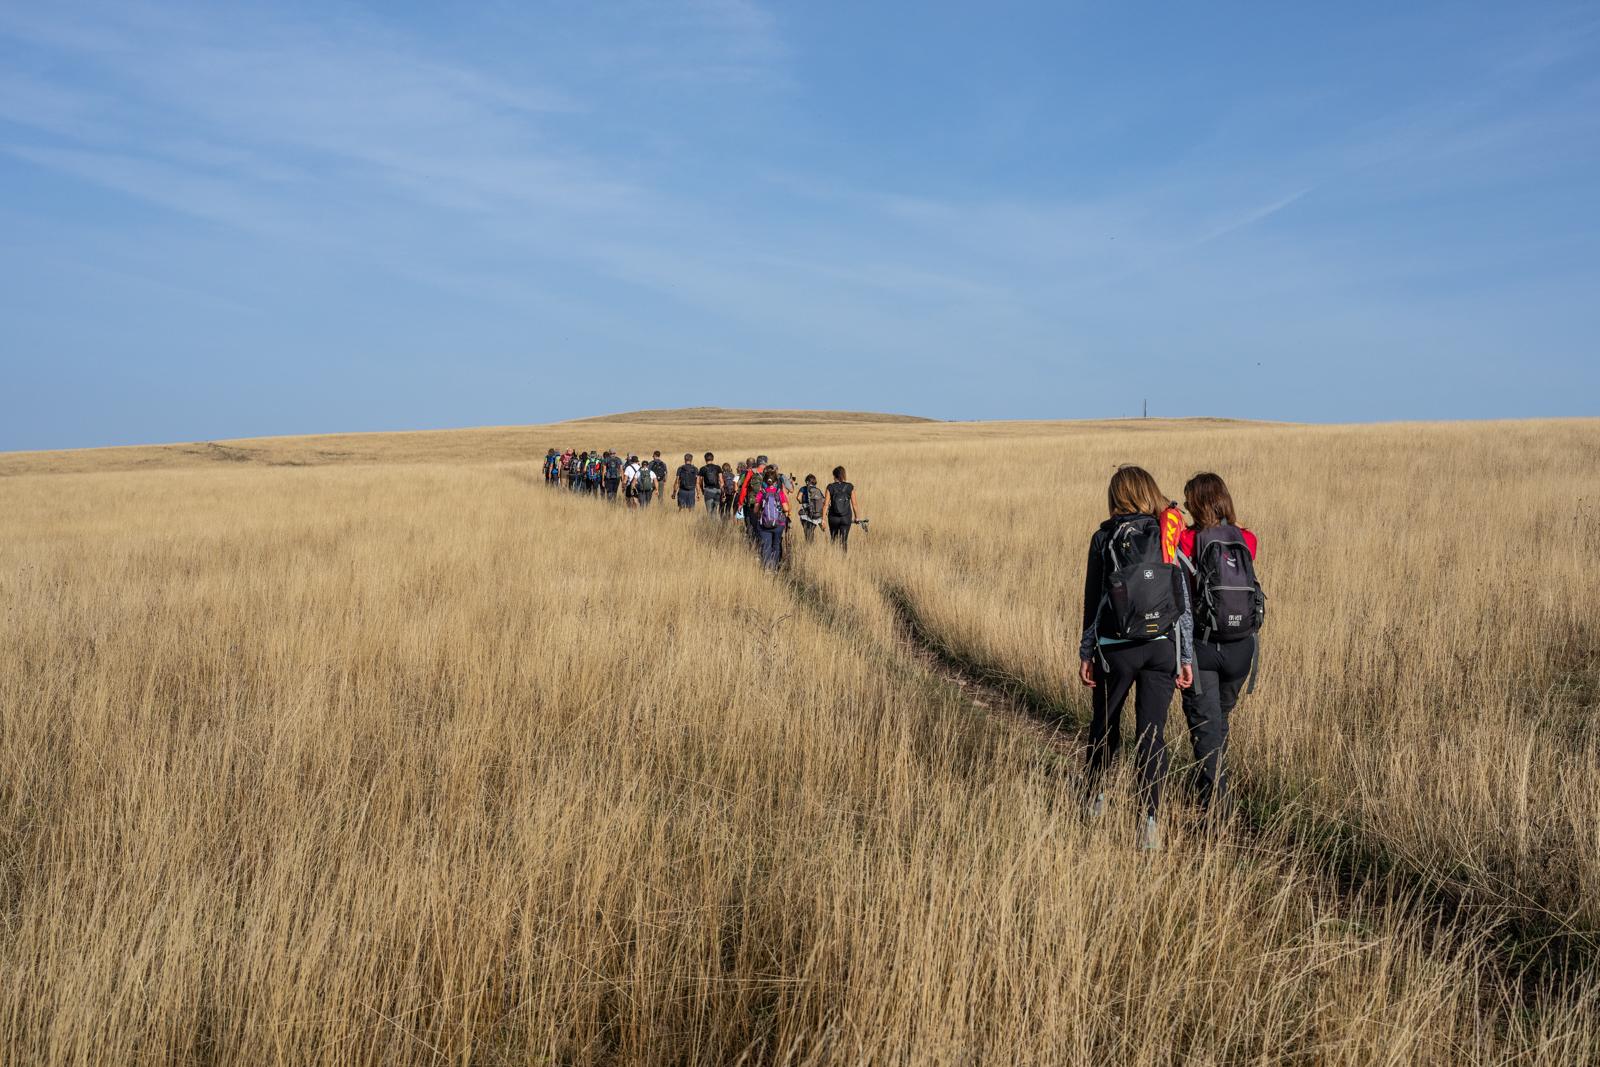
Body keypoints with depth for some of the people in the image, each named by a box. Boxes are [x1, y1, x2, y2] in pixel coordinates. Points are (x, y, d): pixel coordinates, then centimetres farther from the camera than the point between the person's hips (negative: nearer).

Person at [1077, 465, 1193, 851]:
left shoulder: (1104, 538, -3)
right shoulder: (1170, 537, 2)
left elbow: (1092, 600, -2)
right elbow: (1184, 603, 2)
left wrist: (1086, 652, 5)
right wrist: (1186, 657, 8)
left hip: (1115, 648, -1)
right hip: (1162, 646, 1)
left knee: (1105, 724, 17)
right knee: (1152, 731, 2)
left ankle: (1092, 798, 35)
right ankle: (1150, 815, -9)